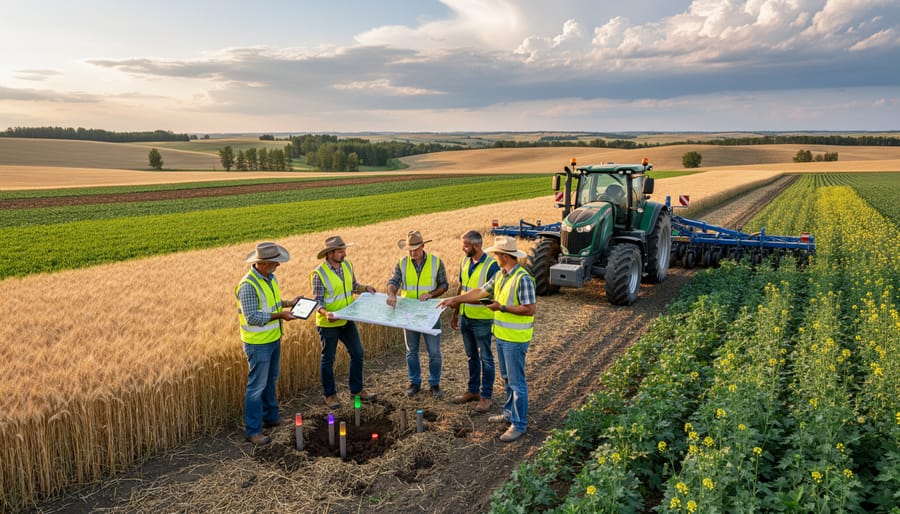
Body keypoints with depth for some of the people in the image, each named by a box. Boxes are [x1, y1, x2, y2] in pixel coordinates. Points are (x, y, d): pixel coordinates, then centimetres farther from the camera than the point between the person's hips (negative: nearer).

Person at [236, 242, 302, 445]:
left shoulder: (270, 278, 3)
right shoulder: (248, 286, -25)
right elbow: (252, 318, -27)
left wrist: (288, 303, 2)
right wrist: (280, 315, -25)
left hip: (274, 339, 9)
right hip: (258, 343, -9)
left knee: (270, 381, 21)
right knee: (257, 386, 0)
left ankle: (270, 417, 37)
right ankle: (253, 431, 10)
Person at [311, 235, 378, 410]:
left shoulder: (347, 264, 0)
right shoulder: (319, 274, -18)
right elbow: (317, 301, -17)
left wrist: (365, 288, -3)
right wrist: (325, 313, -35)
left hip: (347, 321, 6)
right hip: (328, 324, -6)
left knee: (357, 353, 12)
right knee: (328, 359, 9)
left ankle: (357, 389, 29)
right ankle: (329, 394, 26)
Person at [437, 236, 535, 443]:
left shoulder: (523, 279, -21)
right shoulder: (500, 275, 7)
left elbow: (530, 309, -23)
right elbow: (480, 292, 14)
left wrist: (502, 307, -22)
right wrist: (454, 299, 13)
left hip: (515, 339, -9)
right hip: (502, 336, 9)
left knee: (516, 382, 0)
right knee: (507, 378, 20)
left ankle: (518, 425, 10)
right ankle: (509, 413, 35)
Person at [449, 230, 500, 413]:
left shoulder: (491, 265, -18)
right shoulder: (465, 261, 4)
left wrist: (473, 298, -25)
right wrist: (455, 313, 16)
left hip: (482, 319, -7)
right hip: (465, 317, 7)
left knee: (485, 358, 6)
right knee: (472, 356, 19)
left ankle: (486, 396, 17)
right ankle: (473, 391, 32)